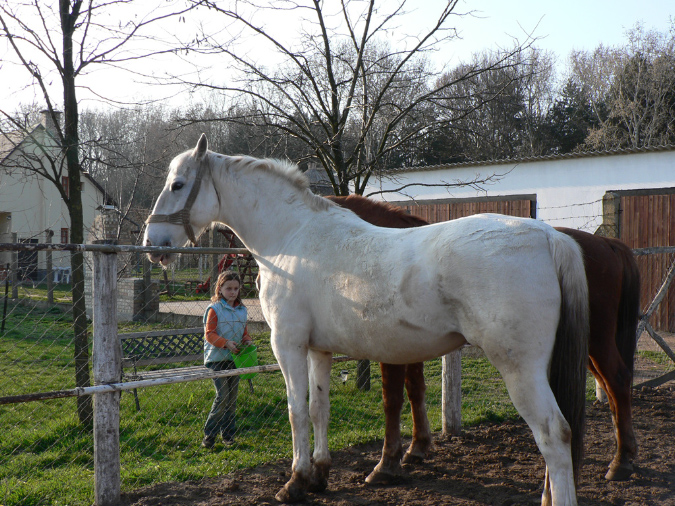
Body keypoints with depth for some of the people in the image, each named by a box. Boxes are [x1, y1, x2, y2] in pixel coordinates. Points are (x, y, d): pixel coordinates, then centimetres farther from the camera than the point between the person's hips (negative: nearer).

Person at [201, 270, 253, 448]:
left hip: (235, 358, 6)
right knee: (222, 397, -11)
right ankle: (209, 435, 0)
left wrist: (247, 340, -3)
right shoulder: (214, 309, -7)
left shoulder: (241, 310, 10)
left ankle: (228, 434, 20)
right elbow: (209, 334, -11)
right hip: (217, 359, -6)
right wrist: (226, 343, -24)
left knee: (232, 398, 9)